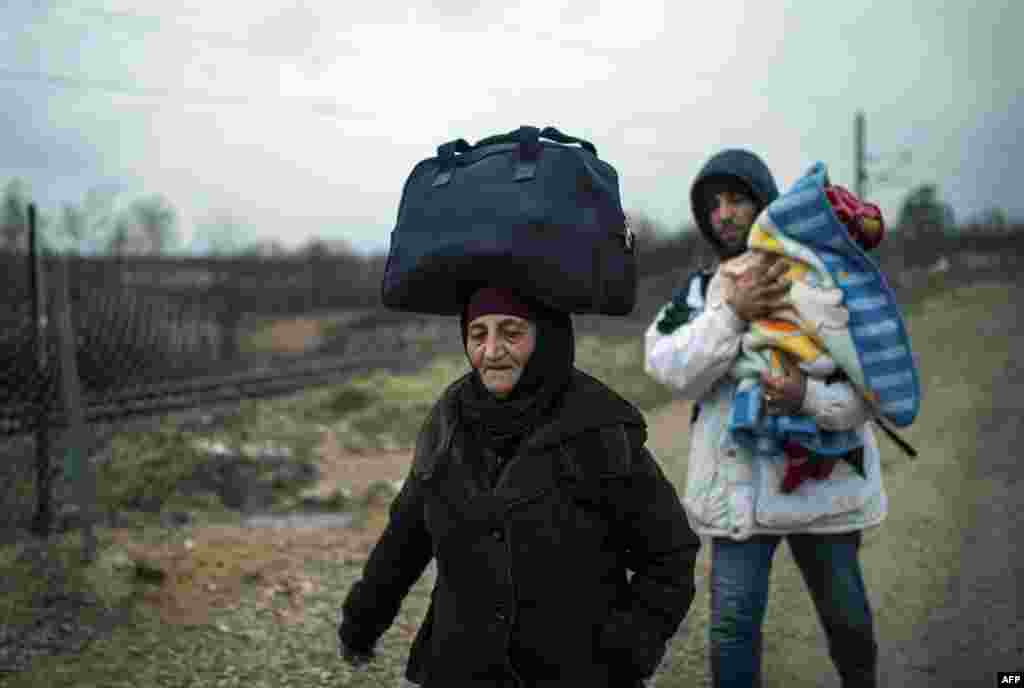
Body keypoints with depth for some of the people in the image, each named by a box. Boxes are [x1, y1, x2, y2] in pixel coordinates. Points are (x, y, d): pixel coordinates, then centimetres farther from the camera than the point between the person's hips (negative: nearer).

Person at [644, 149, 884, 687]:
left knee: (846, 614, 17)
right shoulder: (700, 291, 5)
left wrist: (810, 397, -27)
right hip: (740, 481, 1)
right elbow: (668, 369, -11)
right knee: (732, 624, -4)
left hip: (824, 477, 0)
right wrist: (732, 314, -23)